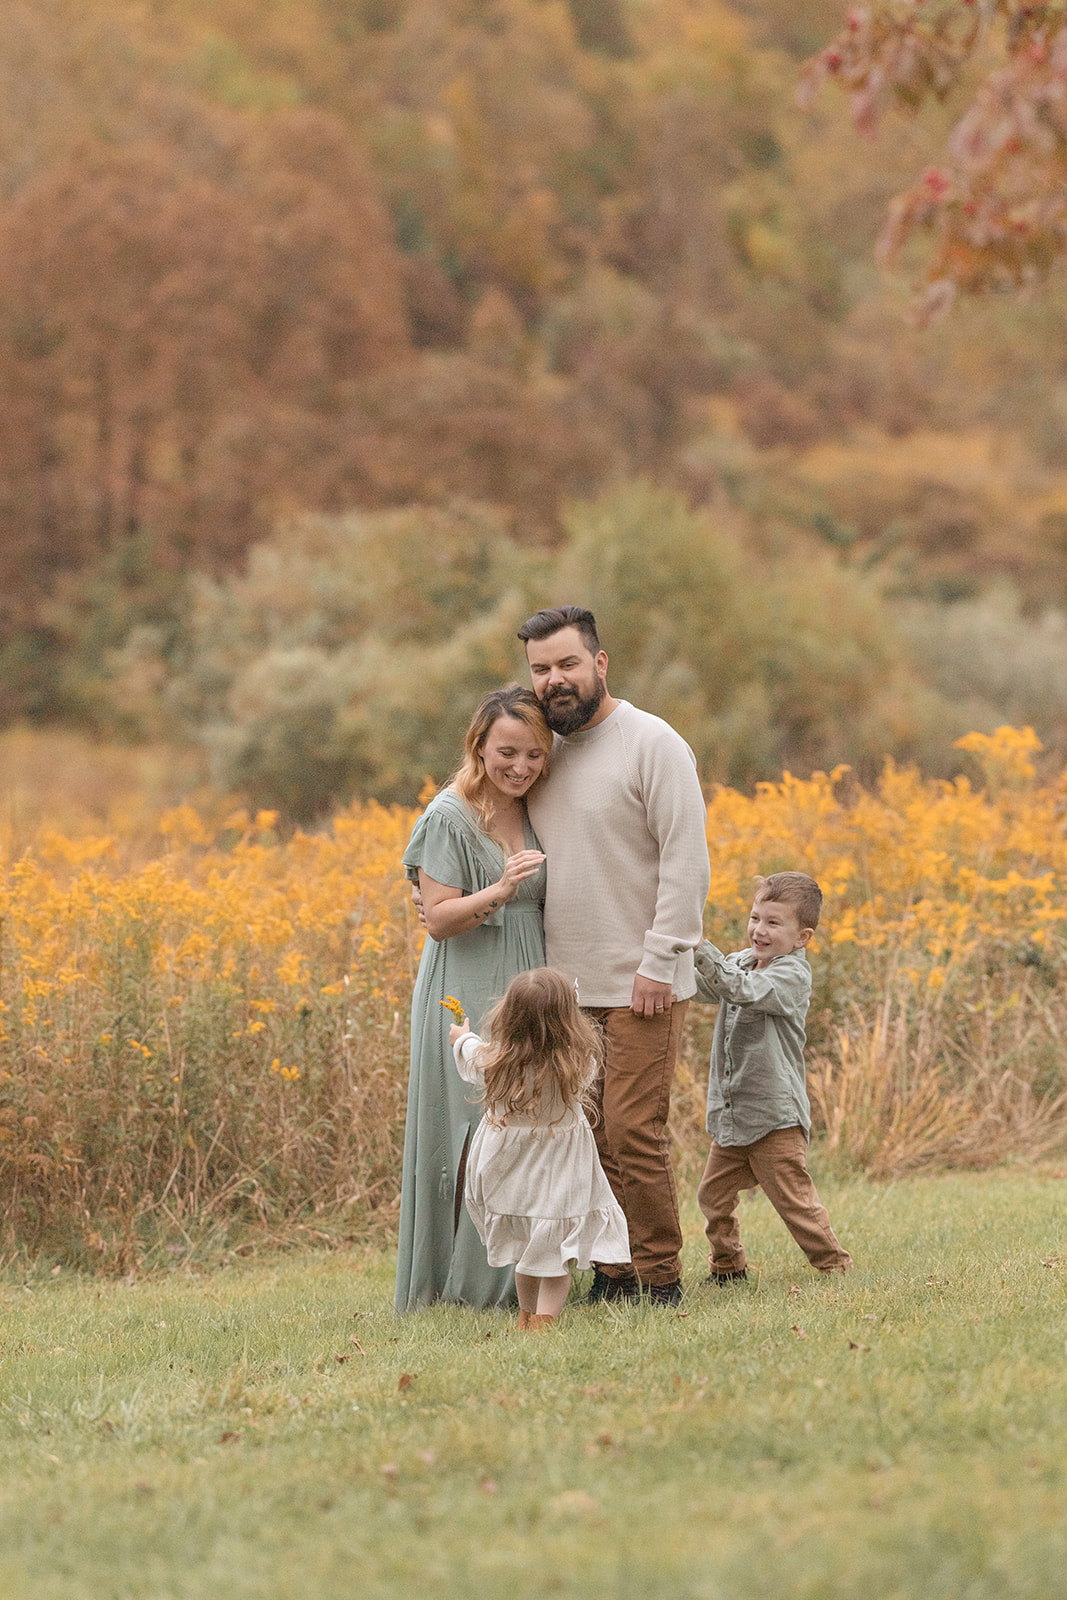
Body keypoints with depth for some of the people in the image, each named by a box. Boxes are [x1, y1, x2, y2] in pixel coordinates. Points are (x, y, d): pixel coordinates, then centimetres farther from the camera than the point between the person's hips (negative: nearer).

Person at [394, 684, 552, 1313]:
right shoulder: (451, 816, -8)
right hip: (468, 997, -6)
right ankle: (470, 1283, -4)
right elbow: (438, 918, -12)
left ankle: (522, 1277, 10)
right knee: (481, 1136, -9)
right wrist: (498, 892, -27)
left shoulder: (537, 812, 11)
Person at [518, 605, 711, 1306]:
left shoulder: (653, 744, -7)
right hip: (567, 985, 6)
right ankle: (611, 1274, 11)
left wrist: (659, 964, -16)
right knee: (585, 1135, 4)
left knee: (633, 1132, -10)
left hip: (640, 985, -6)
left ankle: (660, 1280, 0)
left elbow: (686, 861, -11)